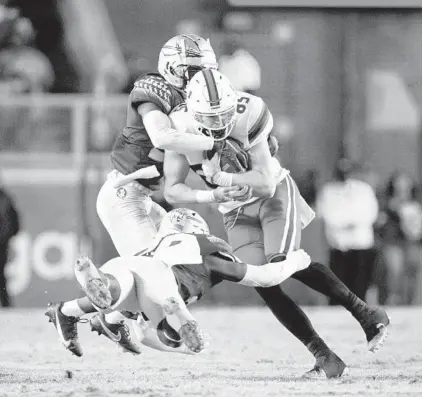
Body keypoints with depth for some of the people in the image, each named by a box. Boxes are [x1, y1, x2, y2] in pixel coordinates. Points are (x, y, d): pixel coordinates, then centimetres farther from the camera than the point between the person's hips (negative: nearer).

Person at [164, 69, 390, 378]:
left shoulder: (248, 116, -26)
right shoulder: (181, 127, -17)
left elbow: (266, 184, -25)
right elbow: (172, 190, -13)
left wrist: (219, 177, -33)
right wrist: (211, 196, -29)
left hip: (274, 193, -4)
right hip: (237, 210, 4)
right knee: (264, 284, -10)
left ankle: (365, 313, -14)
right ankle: (326, 358, -7)